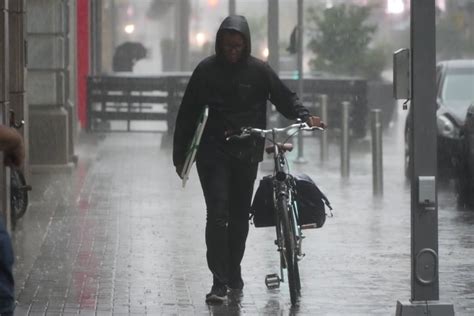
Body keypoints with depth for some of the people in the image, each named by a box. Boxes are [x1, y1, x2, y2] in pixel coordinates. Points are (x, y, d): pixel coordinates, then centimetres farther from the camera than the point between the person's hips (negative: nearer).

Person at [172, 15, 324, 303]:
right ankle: (220, 282, -13)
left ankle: (234, 272, 28)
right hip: (213, 153, -2)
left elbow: (284, 97, 0)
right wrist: (180, 156, 3)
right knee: (218, 215, -12)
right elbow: (187, 114, 4)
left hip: (247, 154, 2)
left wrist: (304, 116, -21)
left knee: (240, 217, 11)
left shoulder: (259, 71, 1)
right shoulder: (206, 70, 0)